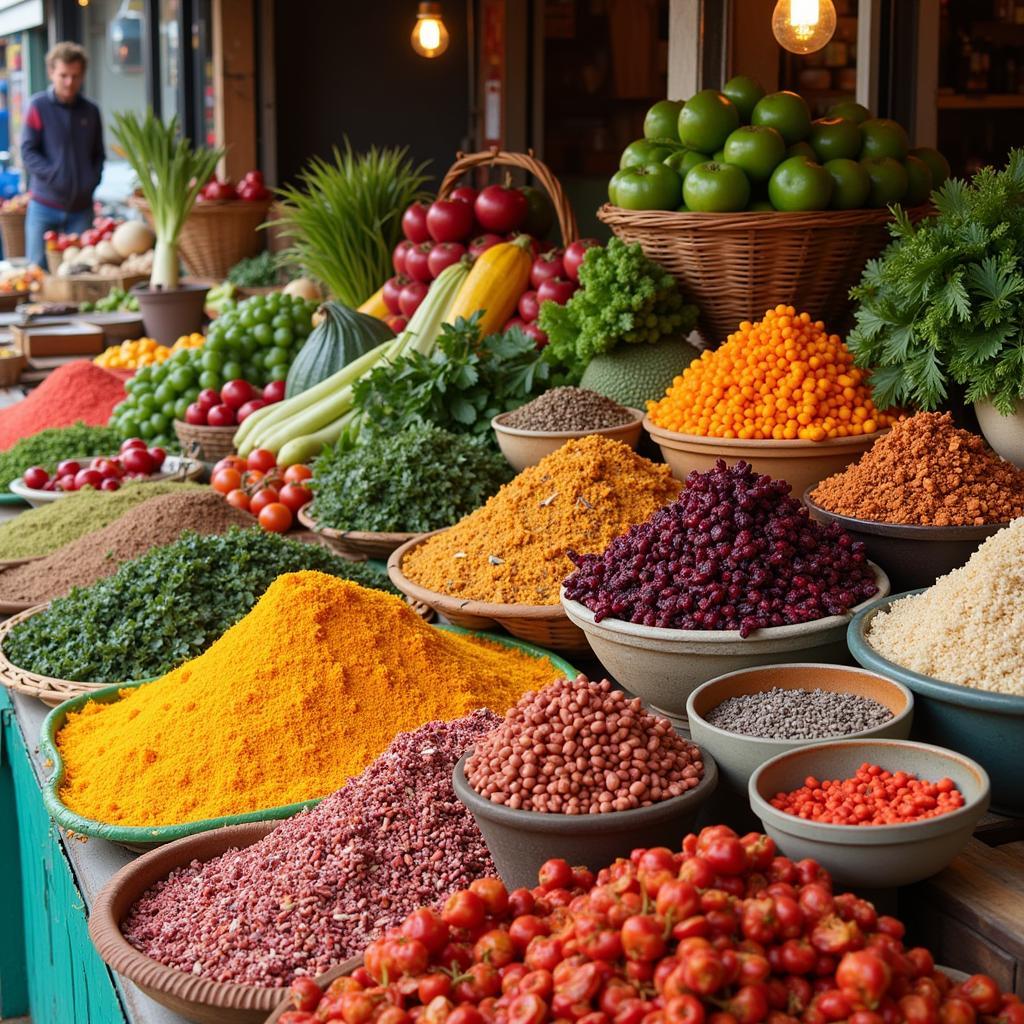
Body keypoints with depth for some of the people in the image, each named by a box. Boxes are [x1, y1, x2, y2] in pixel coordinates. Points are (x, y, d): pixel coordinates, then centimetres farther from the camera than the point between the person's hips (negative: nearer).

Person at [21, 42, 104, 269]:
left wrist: (92, 180, -4)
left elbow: (98, 155, 15)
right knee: (38, 267, 0)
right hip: (44, 206, -2)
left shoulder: (90, 111, 8)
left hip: (81, 207, 2)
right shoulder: (38, 106, -2)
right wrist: (56, 176, -18)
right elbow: (28, 152, -6)